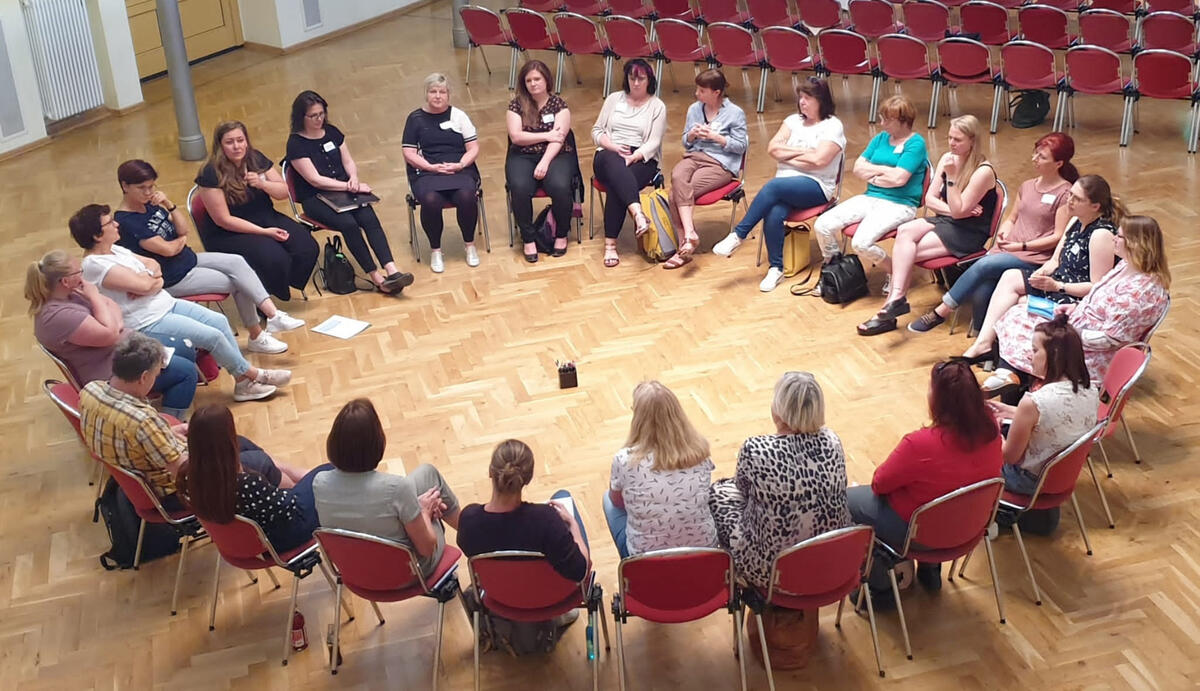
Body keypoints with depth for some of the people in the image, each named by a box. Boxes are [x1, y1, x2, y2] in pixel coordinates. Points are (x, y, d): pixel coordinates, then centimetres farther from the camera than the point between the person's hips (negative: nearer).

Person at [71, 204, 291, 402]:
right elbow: (143, 285, -26)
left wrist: (147, 278, -13)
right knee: (213, 336, -15)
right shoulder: (94, 265, -21)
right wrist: (152, 278, -3)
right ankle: (252, 375, 5)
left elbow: (153, 264, 10)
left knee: (219, 321, -1)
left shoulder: (115, 250, 9)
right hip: (147, 324, -10)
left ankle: (243, 383, 4)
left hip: (165, 304, 10)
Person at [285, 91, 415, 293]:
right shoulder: (296, 144, -8)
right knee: (348, 224, -31)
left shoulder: (332, 132, 11)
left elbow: (349, 162, 14)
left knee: (369, 218, -25)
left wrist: (354, 179, -10)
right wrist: (349, 187, -17)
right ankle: (376, 278, -27)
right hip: (315, 199, -5)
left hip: (344, 191, 5)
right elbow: (315, 179, -13)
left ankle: (391, 271, -36)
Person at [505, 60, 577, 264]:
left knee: (560, 186, -32)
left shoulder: (558, 103, 3)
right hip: (523, 156, 1)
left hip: (556, 155, -1)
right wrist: (547, 135, -8)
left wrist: (544, 163, -21)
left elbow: (558, 139, -8)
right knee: (519, 188, -31)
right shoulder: (516, 105, 6)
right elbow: (515, 136, -5)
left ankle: (561, 235, -6)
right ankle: (529, 239, -13)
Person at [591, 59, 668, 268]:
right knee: (614, 165, -39)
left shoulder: (657, 106, 10)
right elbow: (597, 131, 15)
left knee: (616, 185, -35)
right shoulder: (614, 99, 19)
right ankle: (638, 214, -58)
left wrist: (634, 156, -19)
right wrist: (614, 147, -5)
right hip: (610, 154, 2)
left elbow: (653, 142, -1)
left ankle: (610, 244, -36)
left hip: (642, 158, -1)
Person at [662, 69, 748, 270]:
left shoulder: (735, 113, 1)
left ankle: (686, 240, -20)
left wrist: (715, 136, -12)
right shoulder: (694, 109, 16)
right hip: (693, 156, 5)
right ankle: (690, 233, -37)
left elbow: (741, 146, -3)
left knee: (676, 194, -28)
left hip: (721, 163, -5)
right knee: (677, 178, -33)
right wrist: (691, 135, -3)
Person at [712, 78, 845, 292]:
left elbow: (818, 160, -15)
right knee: (774, 214, -30)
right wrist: (803, 152, -5)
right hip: (785, 182, 4)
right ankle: (776, 269, -22)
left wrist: (787, 155, -3)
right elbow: (773, 148, 5)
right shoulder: (793, 120, 17)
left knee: (774, 186, -34)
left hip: (816, 186, -4)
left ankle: (739, 234, -28)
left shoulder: (833, 126, -1)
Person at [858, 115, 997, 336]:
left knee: (904, 251, -24)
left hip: (969, 234, -7)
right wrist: (951, 210, -10)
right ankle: (896, 298, -31)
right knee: (904, 231, -23)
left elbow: (958, 211, -19)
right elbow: (930, 199, 6)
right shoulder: (947, 159, 7)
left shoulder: (983, 171, -15)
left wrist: (951, 176, -23)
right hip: (945, 221, 7)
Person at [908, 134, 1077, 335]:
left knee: (983, 265, -29)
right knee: (981, 293, -22)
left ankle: (941, 311, -21)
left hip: (1035, 258, -6)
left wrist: (1022, 246, -12)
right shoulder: (1027, 186, 20)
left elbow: (1058, 237, -8)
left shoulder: (1065, 193, -2)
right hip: (1007, 249, 6)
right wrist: (1004, 231, 3)